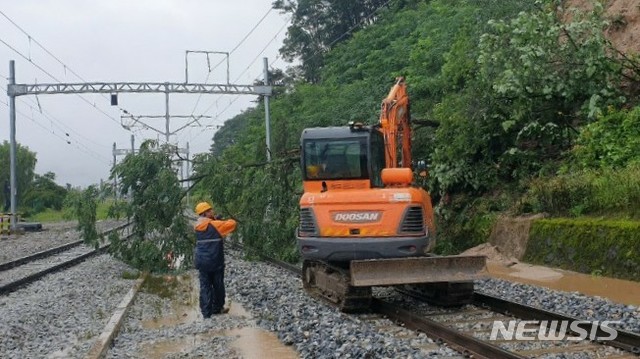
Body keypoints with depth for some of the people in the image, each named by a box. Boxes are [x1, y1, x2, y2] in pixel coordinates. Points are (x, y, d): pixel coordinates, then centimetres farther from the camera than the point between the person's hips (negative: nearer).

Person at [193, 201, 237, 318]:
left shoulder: (198, 226, 6)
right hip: (215, 261, -5)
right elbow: (232, 224, -11)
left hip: (201, 262, 5)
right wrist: (223, 221, 8)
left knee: (205, 286, 7)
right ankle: (217, 308, 24)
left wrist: (216, 220, 9)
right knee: (218, 285, 12)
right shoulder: (215, 225, -12)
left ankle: (206, 312, 5)